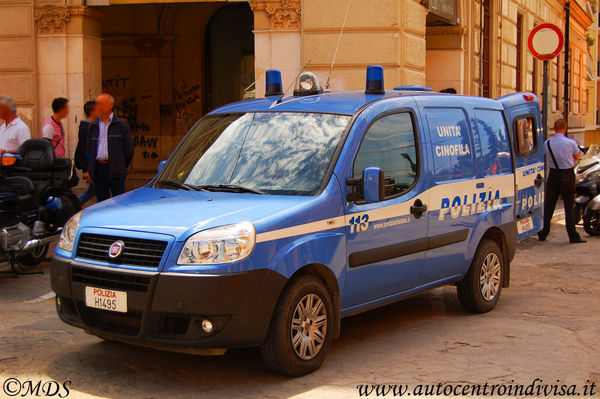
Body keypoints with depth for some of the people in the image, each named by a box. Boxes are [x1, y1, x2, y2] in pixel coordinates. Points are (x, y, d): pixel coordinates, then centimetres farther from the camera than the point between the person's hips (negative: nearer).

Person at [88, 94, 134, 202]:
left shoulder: (121, 126, 3)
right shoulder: (93, 126, 14)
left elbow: (129, 149, 4)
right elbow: (89, 148, 17)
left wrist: (123, 167, 3)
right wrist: (90, 168, 10)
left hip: (116, 172, -4)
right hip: (98, 170, 4)